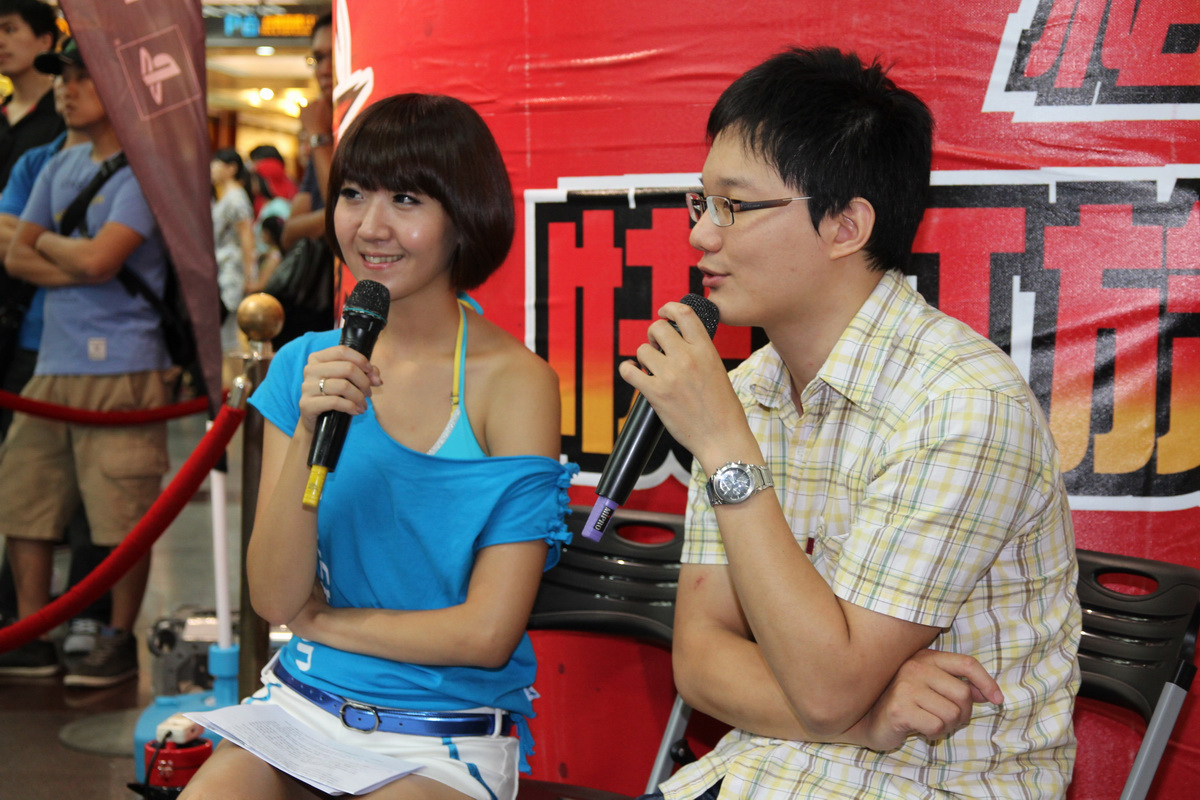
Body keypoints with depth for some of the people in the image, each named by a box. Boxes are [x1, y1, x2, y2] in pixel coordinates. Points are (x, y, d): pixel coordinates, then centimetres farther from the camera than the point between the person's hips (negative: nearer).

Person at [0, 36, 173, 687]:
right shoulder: (59, 167, 17)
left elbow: (100, 259, -17)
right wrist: (77, 265, -7)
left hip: (122, 368, -7)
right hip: (53, 364, 8)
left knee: (124, 517, -4)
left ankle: (120, 640, 10)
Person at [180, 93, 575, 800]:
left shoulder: (515, 382, -10)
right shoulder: (305, 366, 2)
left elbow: (486, 633, -13)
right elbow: (274, 599, -4)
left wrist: (322, 621, -3)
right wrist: (307, 436, -17)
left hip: (446, 740, -3)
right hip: (302, 707, 4)